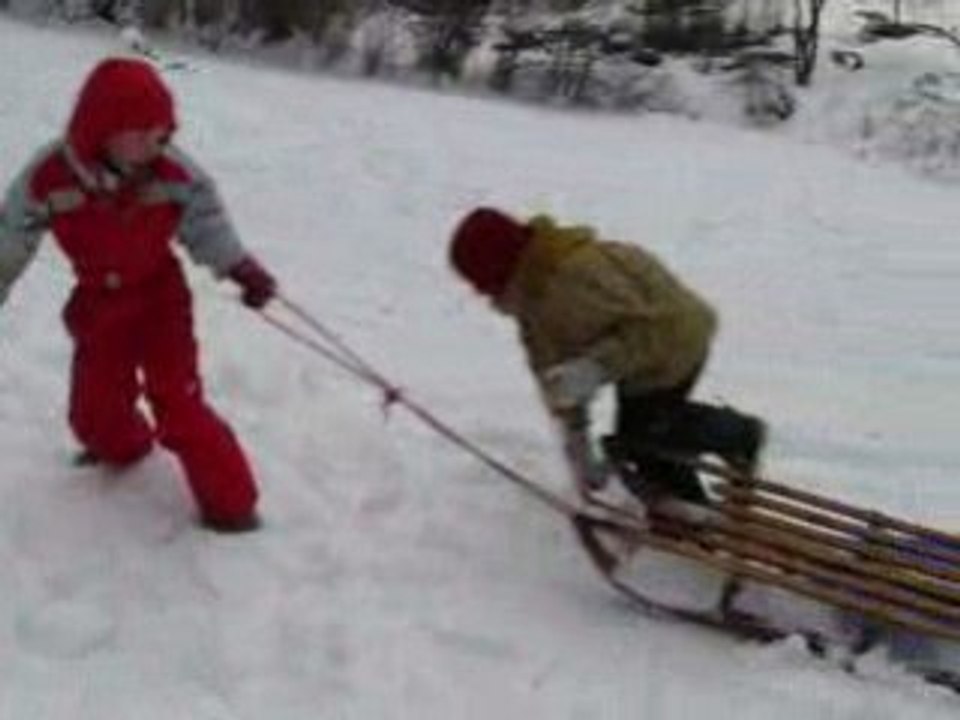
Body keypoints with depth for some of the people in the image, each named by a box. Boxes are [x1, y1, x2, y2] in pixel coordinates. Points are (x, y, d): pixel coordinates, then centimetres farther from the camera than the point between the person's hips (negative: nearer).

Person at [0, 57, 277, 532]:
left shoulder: (174, 174, -24)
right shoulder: (48, 178, -24)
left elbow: (206, 221, -8)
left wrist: (239, 267, -22)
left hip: (159, 296, -2)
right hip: (98, 303, 2)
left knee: (177, 403, -11)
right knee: (93, 410, 13)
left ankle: (229, 502, 3)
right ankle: (123, 447, 51)